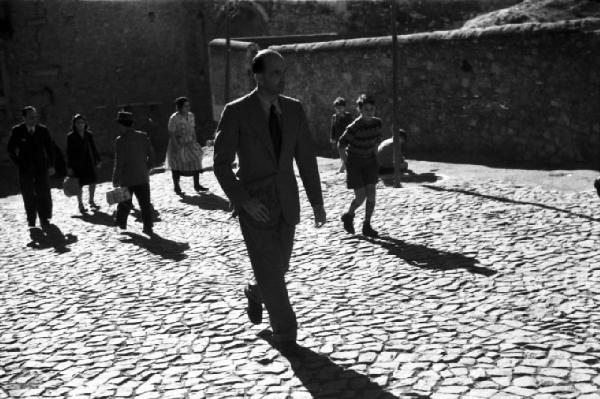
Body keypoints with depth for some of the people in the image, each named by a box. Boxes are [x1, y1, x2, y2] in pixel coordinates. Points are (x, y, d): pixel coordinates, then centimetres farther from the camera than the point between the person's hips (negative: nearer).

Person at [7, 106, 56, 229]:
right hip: (25, 170, 0)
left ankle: (44, 220, 6)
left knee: (44, 194, -3)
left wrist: (51, 165, 4)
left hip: (41, 168, 0)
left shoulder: (43, 130, 0)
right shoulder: (17, 131, -2)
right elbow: (10, 149, 6)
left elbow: (50, 148, 8)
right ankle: (31, 221, 12)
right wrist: (19, 163, 0)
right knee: (28, 196, 3)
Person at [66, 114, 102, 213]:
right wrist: (69, 167, -7)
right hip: (77, 164, -3)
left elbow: (94, 149, 11)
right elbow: (69, 152, -5)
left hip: (89, 163, 3)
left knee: (92, 182, 6)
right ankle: (80, 205, 14)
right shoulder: (71, 136, -6)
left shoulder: (89, 135, 3)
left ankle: (91, 201, 27)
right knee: (79, 185, 0)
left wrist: (98, 160, 9)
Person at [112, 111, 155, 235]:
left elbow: (119, 162, -15)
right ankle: (148, 227, 3)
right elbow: (151, 155, 5)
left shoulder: (120, 140, -14)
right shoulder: (143, 136, 1)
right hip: (142, 177, 3)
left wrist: (115, 179, -7)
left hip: (126, 179, -3)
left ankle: (121, 223, 29)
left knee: (125, 203, 16)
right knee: (145, 203, 6)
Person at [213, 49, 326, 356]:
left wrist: (317, 202, 4)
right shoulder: (236, 112, -12)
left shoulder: (294, 109, 1)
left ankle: (255, 293, 49)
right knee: (270, 270, -4)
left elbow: (306, 158, 6)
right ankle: (284, 332, 15)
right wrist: (244, 201, -20)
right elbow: (221, 164, -10)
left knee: (279, 267, 16)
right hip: (254, 204, -4)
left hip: (286, 203, 5)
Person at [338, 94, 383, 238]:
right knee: (360, 196, -6)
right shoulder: (354, 127, -23)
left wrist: (375, 157, 11)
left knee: (371, 195, -2)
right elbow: (341, 144, -13)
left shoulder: (377, 123, -5)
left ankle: (367, 226, 10)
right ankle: (348, 216, 24)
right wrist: (346, 163, -9)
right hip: (354, 163, -5)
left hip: (369, 162, 5)